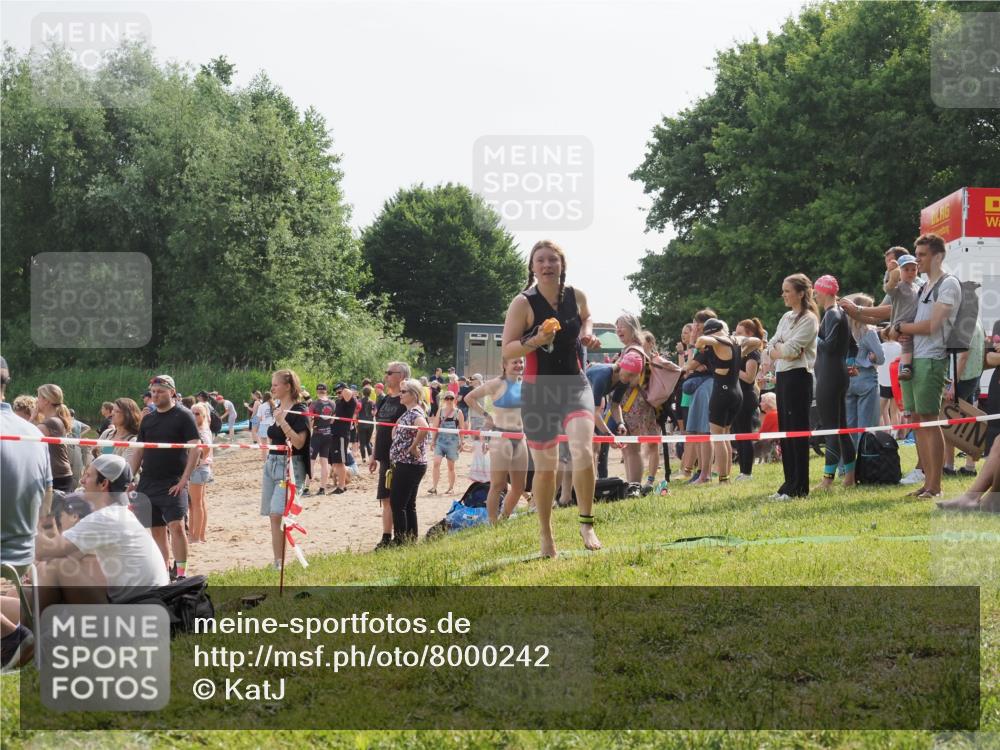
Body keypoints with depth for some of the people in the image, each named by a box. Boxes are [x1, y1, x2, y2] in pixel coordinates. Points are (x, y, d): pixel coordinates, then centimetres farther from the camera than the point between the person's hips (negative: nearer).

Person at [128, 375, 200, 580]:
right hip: (148, 484, 6)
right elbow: (138, 452, 17)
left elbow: (195, 449, -9)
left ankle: (181, 573, -13)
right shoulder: (147, 419, 14)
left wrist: (184, 479, -15)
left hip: (173, 484, -6)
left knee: (176, 526, -17)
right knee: (157, 530, 8)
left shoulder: (184, 416, -3)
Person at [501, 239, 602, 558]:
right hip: (538, 390, -2)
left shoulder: (577, 296, 2)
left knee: (583, 451, -22)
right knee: (545, 468, 6)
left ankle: (587, 524, -7)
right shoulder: (523, 303, -9)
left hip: (575, 385, 2)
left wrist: (588, 333, 4)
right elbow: (507, 350, -10)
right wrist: (536, 340, -26)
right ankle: (546, 537, 23)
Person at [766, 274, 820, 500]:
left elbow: (790, 350, -16)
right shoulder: (786, 318, 17)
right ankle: (789, 482, 13)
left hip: (798, 377, -8)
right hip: (782, 376, 8)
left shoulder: (809, 319, -8)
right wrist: (785, 350, -8)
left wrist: (779, 349, 2)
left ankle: (799, 487, -4)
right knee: (785, 429, 8)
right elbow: (772, 349, 10)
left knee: (797, 430, -7)